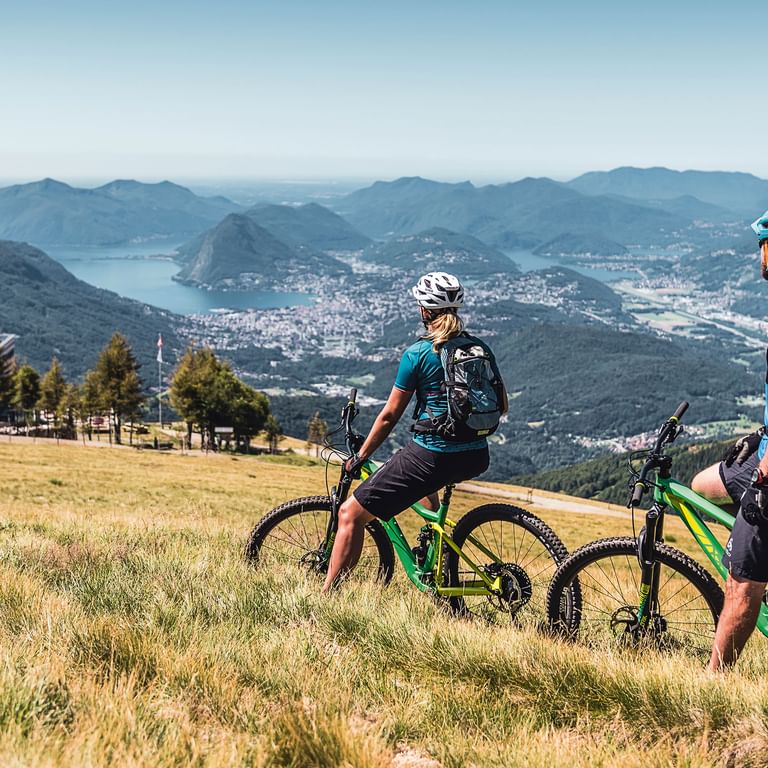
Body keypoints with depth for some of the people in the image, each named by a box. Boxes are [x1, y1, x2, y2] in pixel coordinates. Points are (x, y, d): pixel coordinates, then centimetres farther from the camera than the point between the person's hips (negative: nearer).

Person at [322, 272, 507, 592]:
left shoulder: (417, 354, -7)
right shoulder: (480, 348, 8)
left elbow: (389, 415, -3)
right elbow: (501, 406, 13)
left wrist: (359, 457, 8)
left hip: (432, 457, -7)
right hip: (476, 459, 7)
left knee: (351, 513, 0)